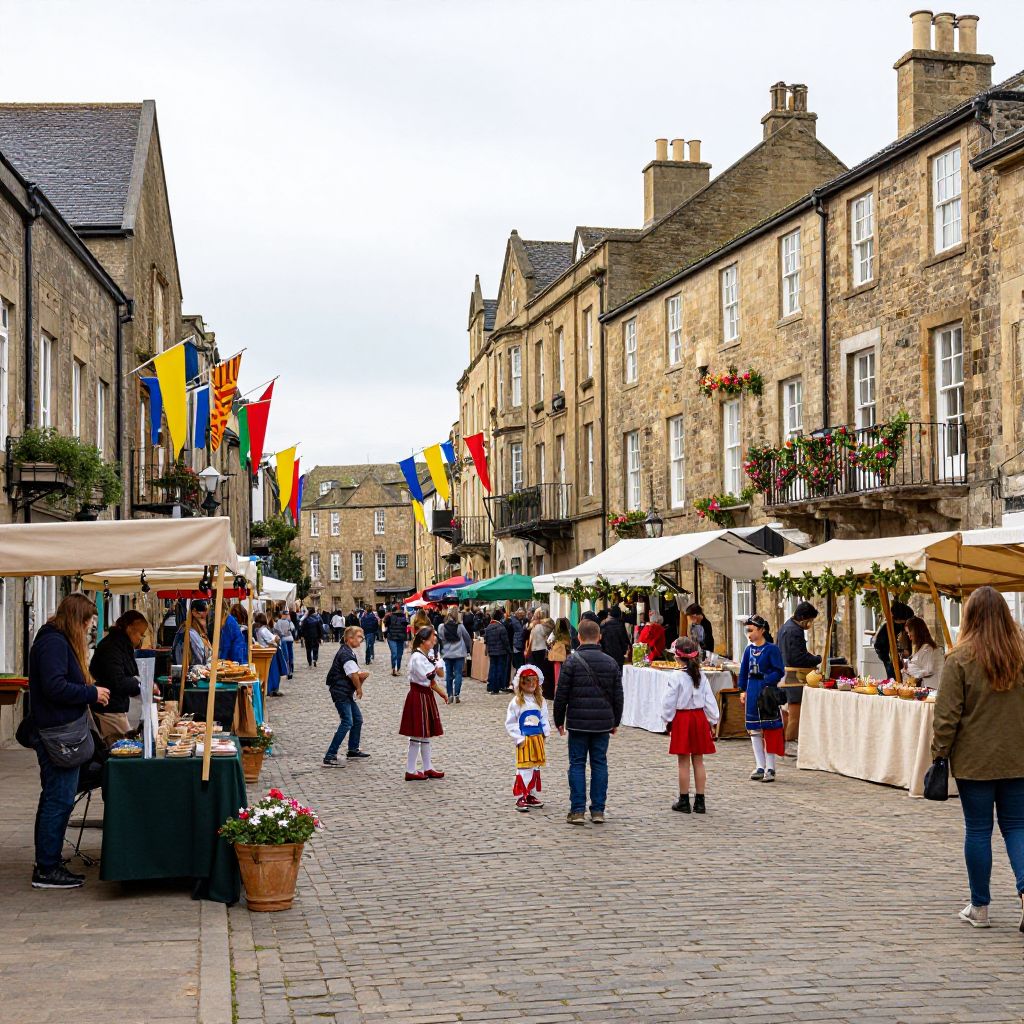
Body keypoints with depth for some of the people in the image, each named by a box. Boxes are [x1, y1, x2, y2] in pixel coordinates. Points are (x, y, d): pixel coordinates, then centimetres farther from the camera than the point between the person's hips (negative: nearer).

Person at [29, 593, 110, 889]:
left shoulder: (60, 641, 17)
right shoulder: (54, 643, -15)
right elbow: (55, 687, -24)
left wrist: (93, 691, 8)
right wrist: (92, 693, -15)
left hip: (61, 732, 11)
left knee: (54, 799, 15)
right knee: (59, 800, -7)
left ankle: (46, 864, 22)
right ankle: (47, 870, -2)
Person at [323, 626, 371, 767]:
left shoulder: (348, 652, 13)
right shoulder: (346, 654, -19)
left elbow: (354, 674, 17)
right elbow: (353, 675, -19)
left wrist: (361, 676, -5)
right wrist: (359, 689, -2)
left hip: (347, 693, 11)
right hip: (341, 692, -11)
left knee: (358, 719, 19)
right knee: (347, 722, -14)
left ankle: (353, 749, 34)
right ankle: (329, 757, -16)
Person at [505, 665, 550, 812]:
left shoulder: (540, 701, 8)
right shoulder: (516, 702, -7)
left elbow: (544, 718, 15)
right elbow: (510, 723, -6)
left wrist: (545, 733, 1)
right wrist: (519, 738, -11)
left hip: (538, 739, 5)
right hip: (524, 740, -5)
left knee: (536, 768, 10)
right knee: (524, 768, -8)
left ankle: (531, 795, 20)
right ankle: (521, 797, -5)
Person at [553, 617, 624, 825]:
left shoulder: (572, 662, -7)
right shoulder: (611, 663, 3)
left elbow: (561, 695, -5)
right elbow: (618, 696, 9)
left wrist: (559, 721, 6)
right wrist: (615, 721, 20)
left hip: (578, 722, -3)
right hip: (603, 723, 3)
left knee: (577, 764, 4)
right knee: (599, 764, 9)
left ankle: (577, 811, 2)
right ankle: (598, 810, 10)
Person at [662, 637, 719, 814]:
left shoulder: (676, 677, -13)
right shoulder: (701, 676, 1)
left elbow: (669, 701, -10)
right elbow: (710, 700, 4)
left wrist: (667, 719, 4)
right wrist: (713, 720, 12)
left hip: (681, 718, -4)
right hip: (699, 717, 5)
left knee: (684, 761, 2)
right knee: (698, 761, 10)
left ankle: (684, 801, 7)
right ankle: (700, 801, 12)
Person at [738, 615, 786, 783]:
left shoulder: (771, 649, -9)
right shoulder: (749, 650, 9)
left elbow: (779, 671, -12)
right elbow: (744, 671, 15)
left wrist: (766, 683, -21)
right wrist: (742, 690, 9)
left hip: (767, 693, -6)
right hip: (752, 693, 6)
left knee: (769, 729, 0)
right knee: (754, 730, 9)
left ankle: (770, 768, 7)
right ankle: (760, 767, 18)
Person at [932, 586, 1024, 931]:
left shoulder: (960, 659, -11)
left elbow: (947, 715, -10)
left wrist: (940, 752, 0)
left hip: (975, 760, -3)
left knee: (977, 830, 7)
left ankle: (979, 907, 14)